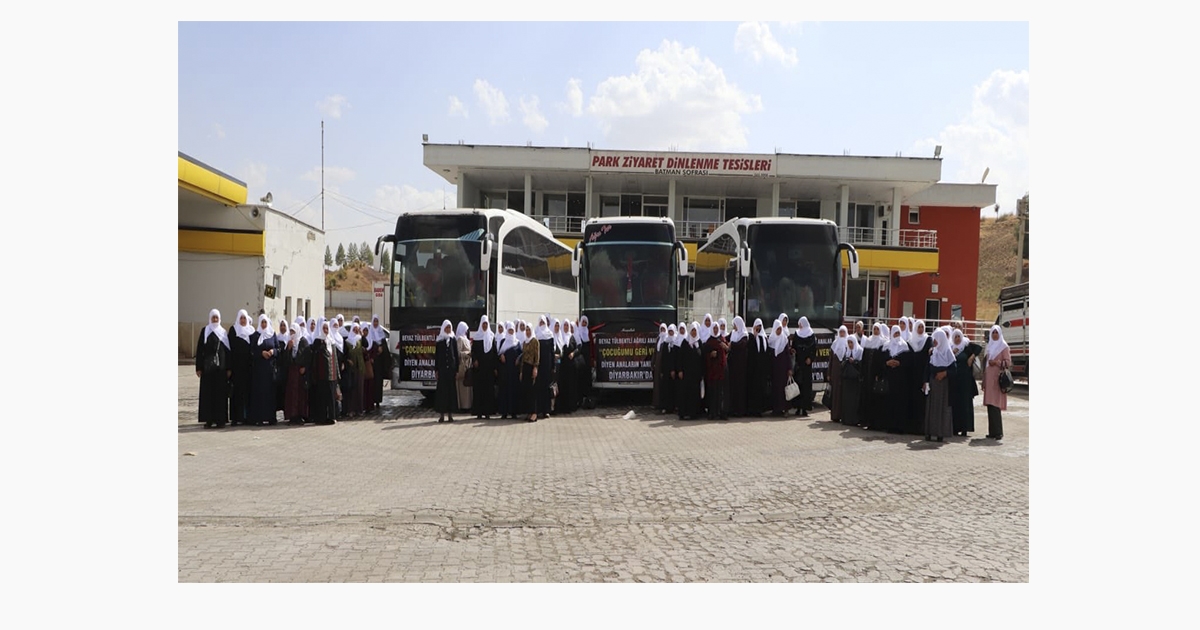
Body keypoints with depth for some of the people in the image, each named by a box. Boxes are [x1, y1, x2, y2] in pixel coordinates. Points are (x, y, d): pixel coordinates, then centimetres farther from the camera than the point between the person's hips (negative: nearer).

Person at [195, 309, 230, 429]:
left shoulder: (224, 332, 10)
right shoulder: (205, 331, 5)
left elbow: (227, 351, 8)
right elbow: (199, 349, 1)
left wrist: (228, 368, 1)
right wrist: (199, 367, -6)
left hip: (221, 367, 1)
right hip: (207, 367, -1)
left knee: (220, 393, 0)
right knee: (207, 393, 0)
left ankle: (220, 419, 3)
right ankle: (209, 420, 3)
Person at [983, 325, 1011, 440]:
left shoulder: (1003, 346, -1)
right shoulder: (990, 346, 19)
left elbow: (1008, 362, -5)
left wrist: (997, 362, -20)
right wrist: (984, 380, 20)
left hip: (998, 378, -6)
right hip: (989, 379, 6)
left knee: (995, 405, -12)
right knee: (990, 405, 3)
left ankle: (998, 432, -10)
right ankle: (992, 431, 6)